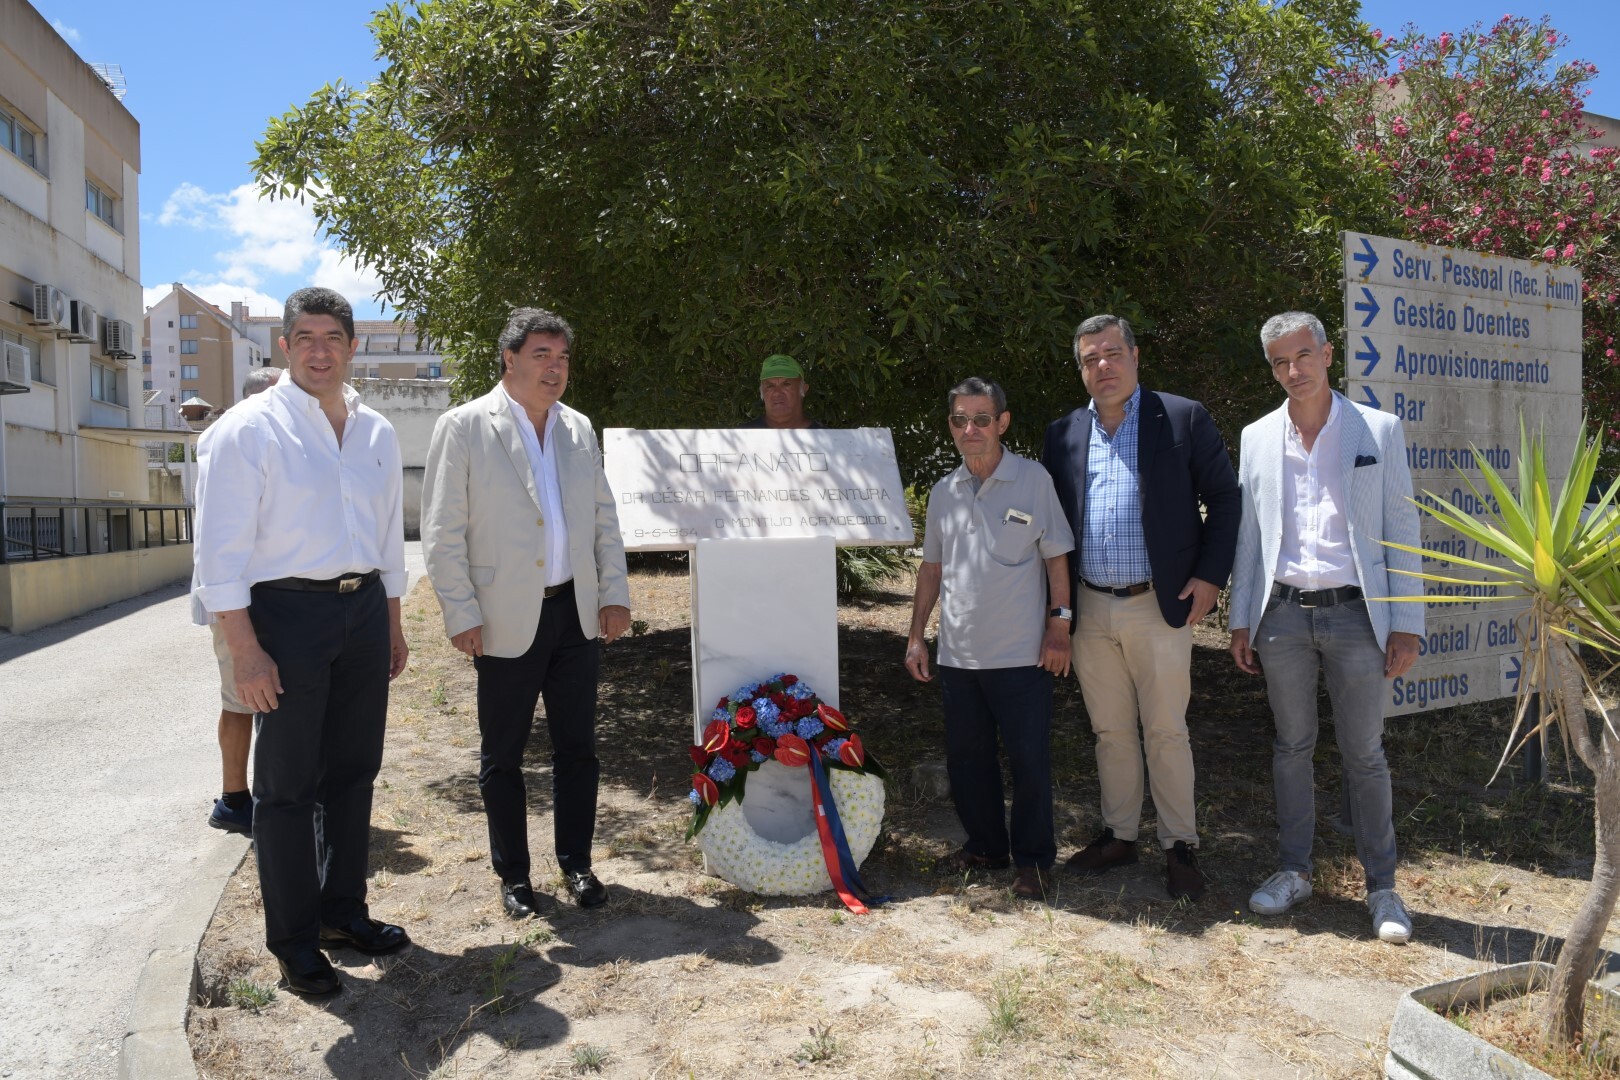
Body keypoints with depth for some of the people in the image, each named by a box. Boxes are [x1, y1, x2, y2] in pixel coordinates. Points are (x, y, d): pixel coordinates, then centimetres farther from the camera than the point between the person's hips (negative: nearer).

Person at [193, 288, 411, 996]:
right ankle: (294, 941, 20)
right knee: (287, 785, 5)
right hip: (288, 613, -5)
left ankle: (343, 911, 32)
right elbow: (220, 551, -12)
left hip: (364, 611, 6)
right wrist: (245, 650, -16)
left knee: (353, 771, 15)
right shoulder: (248, 429, -9)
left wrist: (393, 625, 16)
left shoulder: (377, 433, 9)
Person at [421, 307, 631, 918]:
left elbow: (604, 518, 14)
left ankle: (576, 863, 27)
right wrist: (462, 615, -10)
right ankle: (513, 875, 25)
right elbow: (442, 533, -6)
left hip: (577, 614, 4)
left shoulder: (579, 429, 10)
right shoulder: (464, 428, -5)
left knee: (577, 748, 11)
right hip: (506, 621, -4)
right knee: (502, 754, 9)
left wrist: (614, 592, 6)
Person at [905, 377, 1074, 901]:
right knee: (966, 756, 12)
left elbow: (1056, 558, -1)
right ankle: (984, 844, 30)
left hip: (1021, 653, -4)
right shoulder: (944, 492, 9)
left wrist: (1059, 626, -7)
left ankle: (1033, 858, 18)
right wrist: (915, 636, 12)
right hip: (958, 653, 5)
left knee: (1029, 758, 2)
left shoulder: (1033, 480, -3)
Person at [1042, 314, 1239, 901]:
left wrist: (1210, 575, -8)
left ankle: (1180, 847, 18)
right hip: (1089, 610, 4)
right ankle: (1119, 835, 28)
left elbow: (1224, 497, 0)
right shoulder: (1063, 434, 9)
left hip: (1159, 607, -3)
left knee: (1166, 731, 4)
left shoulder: (1183, 418, -1)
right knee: (1110, 731, 13)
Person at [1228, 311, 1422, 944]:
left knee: (1364, 754, 5)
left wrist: (1406, 625, -6)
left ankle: (1381, 886, 20)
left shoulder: (1378, 431, 1)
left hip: (1355, 612, -2)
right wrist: (1241, 621, 7)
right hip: (1283, 613, 2)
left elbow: (1402, 531, -1)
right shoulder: (1257, 439, 7)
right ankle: (1293, 871, 24)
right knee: (1291, 747, 11)